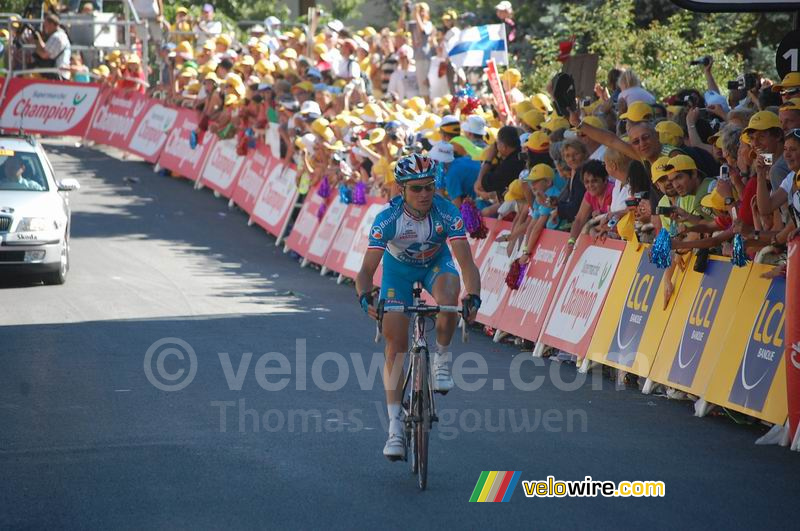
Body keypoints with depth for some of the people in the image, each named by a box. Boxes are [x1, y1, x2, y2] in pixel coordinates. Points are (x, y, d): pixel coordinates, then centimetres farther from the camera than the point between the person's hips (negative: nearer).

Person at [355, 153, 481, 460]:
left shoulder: (446, 213, -31)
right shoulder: (387, 219, -32)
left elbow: (466, 261, -36)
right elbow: (367, 269, -34)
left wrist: (473, 297, -52)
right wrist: (365, 297, -54)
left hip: (436, 262, 0)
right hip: (399, 266, 0)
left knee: (448, 297, -36)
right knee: (396, 345, -7)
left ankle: (441, 360, -10)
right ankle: (395, 426, -1)